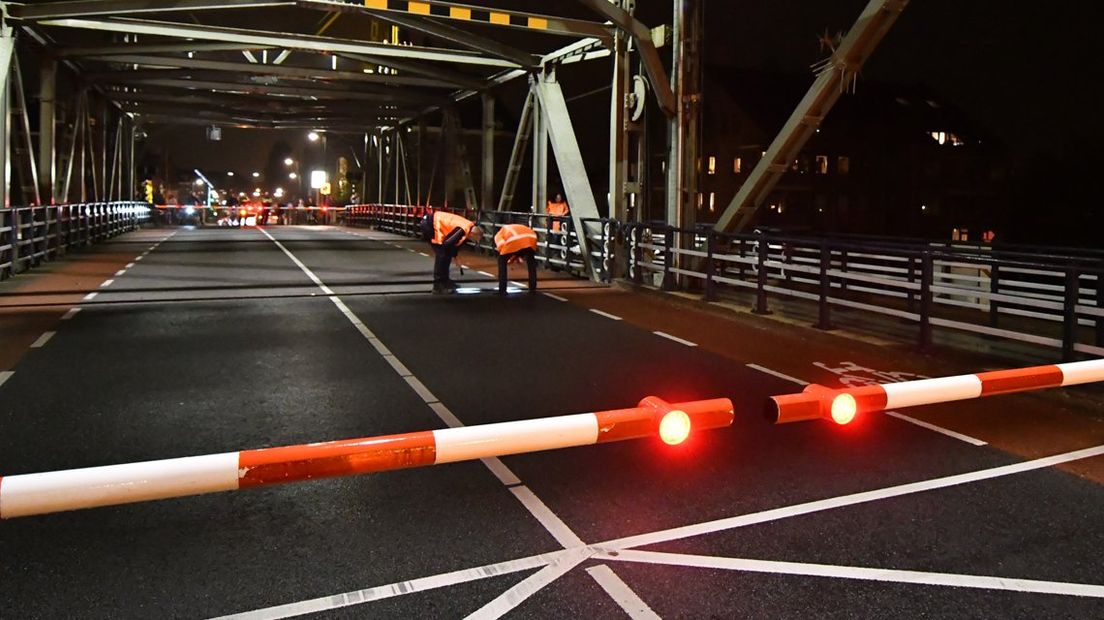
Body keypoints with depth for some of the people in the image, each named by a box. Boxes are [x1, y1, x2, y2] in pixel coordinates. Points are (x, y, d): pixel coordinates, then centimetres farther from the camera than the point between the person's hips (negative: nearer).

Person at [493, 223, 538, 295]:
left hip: (514, 241, -4)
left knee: (502, 261, 21)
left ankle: (502, 290, 18)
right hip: (530, 238, 4)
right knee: (531, 264, 28)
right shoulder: (517, 228, 45)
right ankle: (533, 290, 28)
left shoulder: (498, 235, 29)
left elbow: (501, 245, 6)